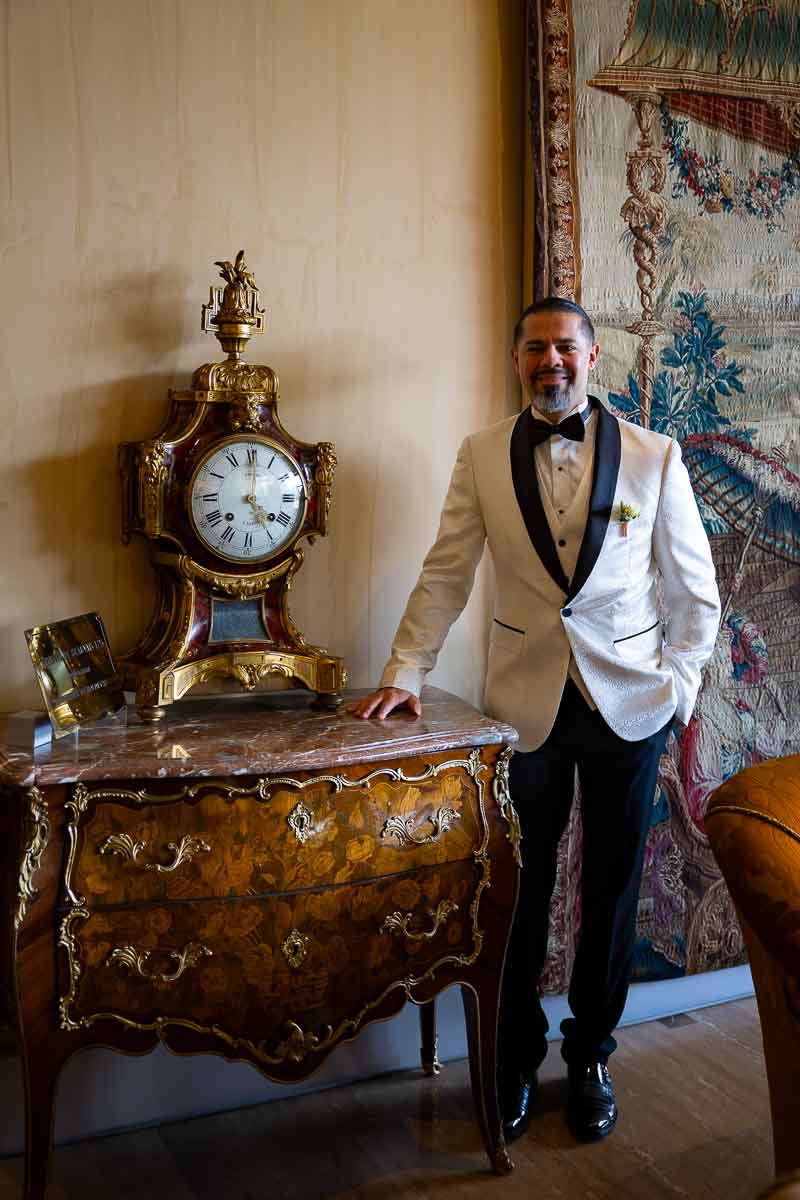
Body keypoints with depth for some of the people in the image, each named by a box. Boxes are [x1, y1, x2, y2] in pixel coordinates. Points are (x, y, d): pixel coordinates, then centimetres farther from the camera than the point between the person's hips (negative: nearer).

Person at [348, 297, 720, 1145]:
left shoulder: (654, 456, 0)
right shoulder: (482, 456, 1)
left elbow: (695, 588, 4)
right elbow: (444, 576, 2)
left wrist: (678, 682, -2)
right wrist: (403, 675, -5)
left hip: (628, 702, 0)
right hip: (525, 702, 0)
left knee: (610, 890, 11)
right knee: (519, 891, 8)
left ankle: (590, 1057, 31)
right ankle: (514, 1060, 28)